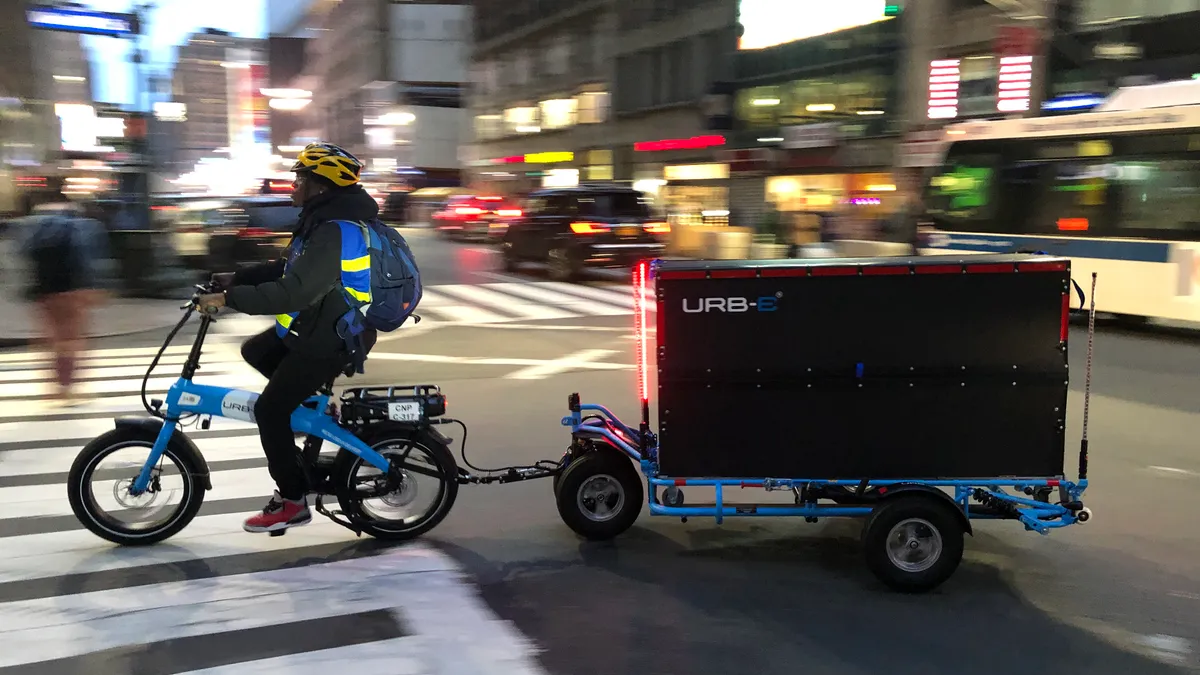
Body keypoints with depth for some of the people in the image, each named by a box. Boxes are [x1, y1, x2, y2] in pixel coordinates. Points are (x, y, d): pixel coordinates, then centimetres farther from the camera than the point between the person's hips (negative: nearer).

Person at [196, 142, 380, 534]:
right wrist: (235, 278, 11)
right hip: (318, 325, 10)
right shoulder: (325, 220, 8)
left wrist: (229, 298, -28)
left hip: (329, 341, -10)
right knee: (255, 352, 22)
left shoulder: (334, 234, -27)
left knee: (270, 410, -5)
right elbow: (290, 269, 17)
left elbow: (292, 292, -34)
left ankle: (292, 501, 5)